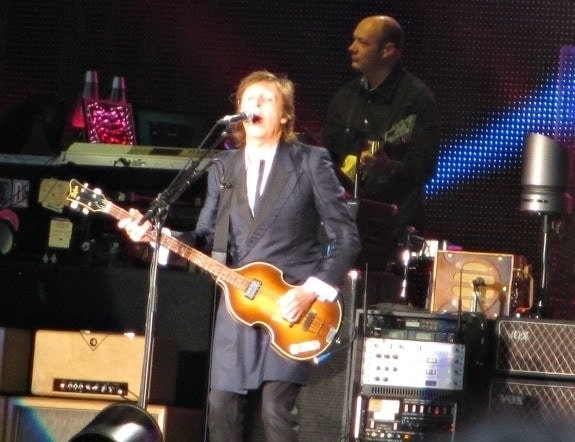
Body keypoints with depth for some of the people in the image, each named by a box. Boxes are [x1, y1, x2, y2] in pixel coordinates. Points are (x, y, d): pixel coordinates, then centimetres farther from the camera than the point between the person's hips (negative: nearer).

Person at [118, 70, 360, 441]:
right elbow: (206, 238, 10)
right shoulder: (223, 168, 11)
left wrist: (314, 290, -14)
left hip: (293, 307, -5)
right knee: (222, 409, 5)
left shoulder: (311, 161, -2)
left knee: (276, 409, -14)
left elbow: (346, 237, -4)